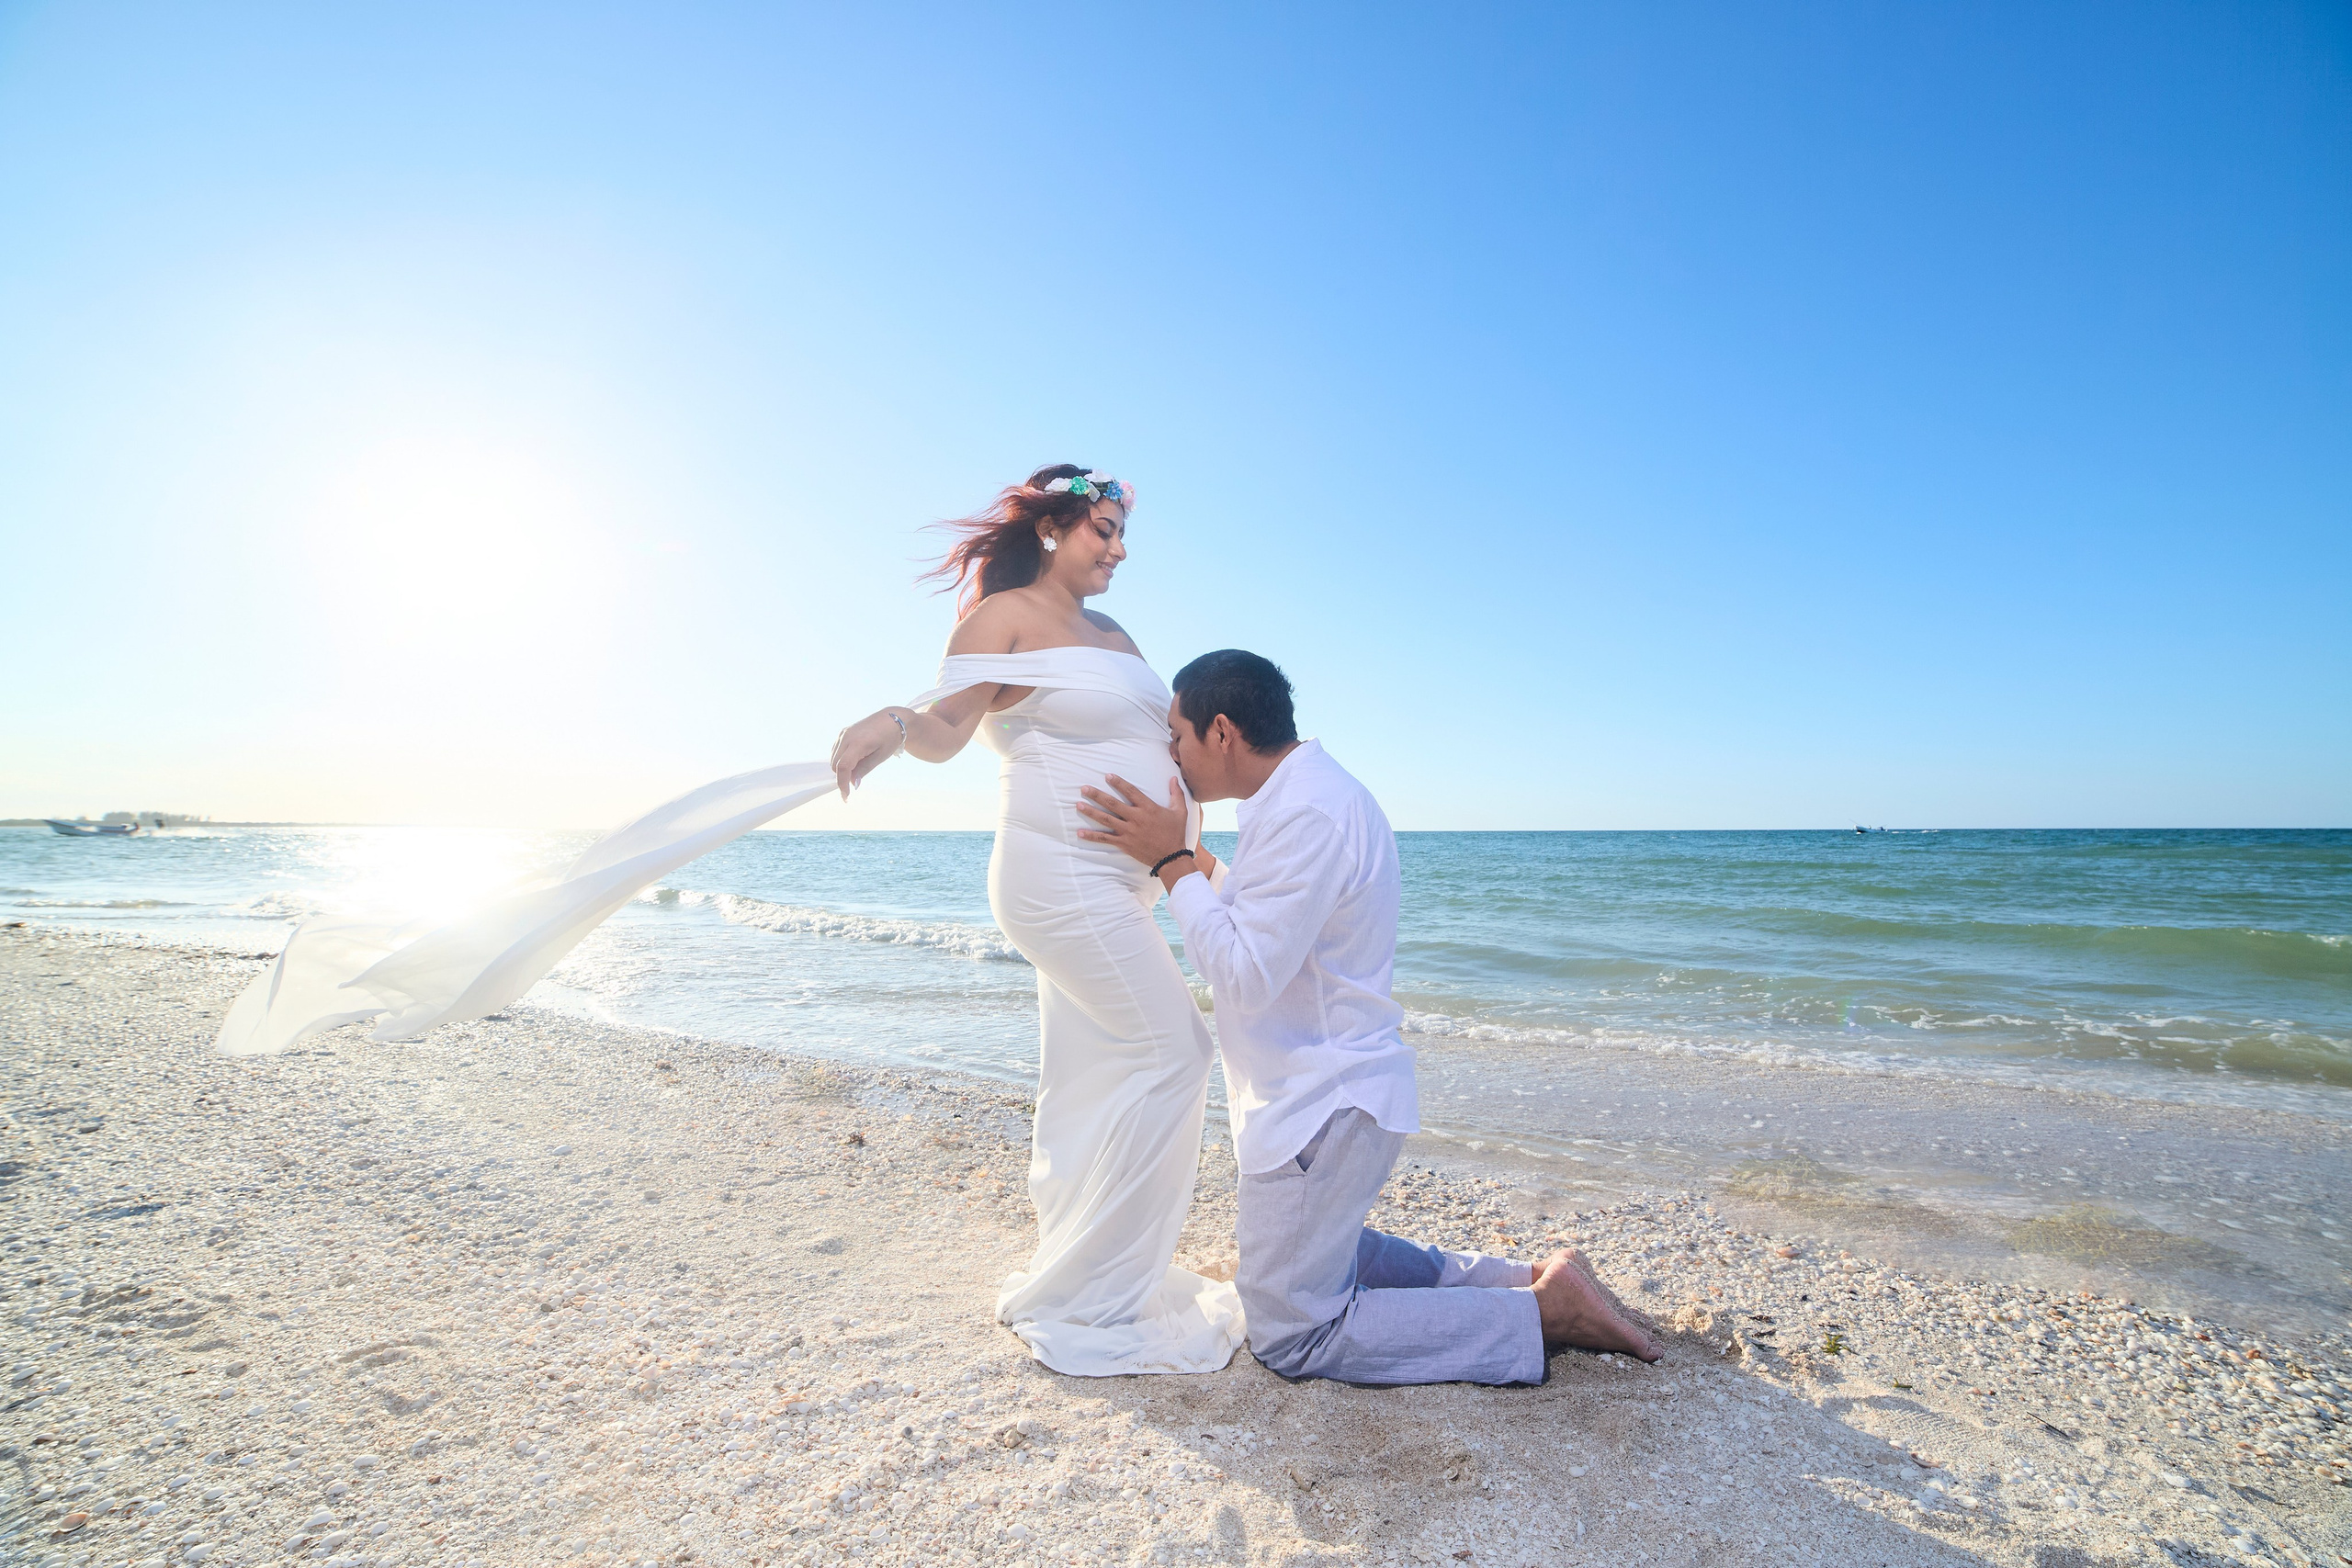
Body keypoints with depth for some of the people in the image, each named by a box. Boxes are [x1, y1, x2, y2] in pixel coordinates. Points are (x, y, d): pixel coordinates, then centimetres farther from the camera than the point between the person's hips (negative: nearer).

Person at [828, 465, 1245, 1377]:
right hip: (1059, 871, -9)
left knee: (1090, 1079, 12)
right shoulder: (1004, 614, -4)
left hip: (1118, 882, 9)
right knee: (1170, 1052, -11)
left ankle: (1068, 1291, 27)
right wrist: (894, 721, -36)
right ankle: (1090, 1307, 1)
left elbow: (1165, 735, 24)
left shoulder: (1115, 638, 20)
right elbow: (946, 729, -16)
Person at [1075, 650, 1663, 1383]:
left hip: (1324, 1104, -11)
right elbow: (1260, 926, 17)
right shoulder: (1307, 792, 8)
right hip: (1321, 1088, 11)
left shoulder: (1306, 815, -25)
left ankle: (1543, 1312, 3)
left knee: (1290, 1335, 0)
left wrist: (1172, 862, -20)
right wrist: (1189, 855, 14)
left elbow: (1245, 977, -26)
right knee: (1317, 1251, 29)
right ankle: (1520, 1279, 24)